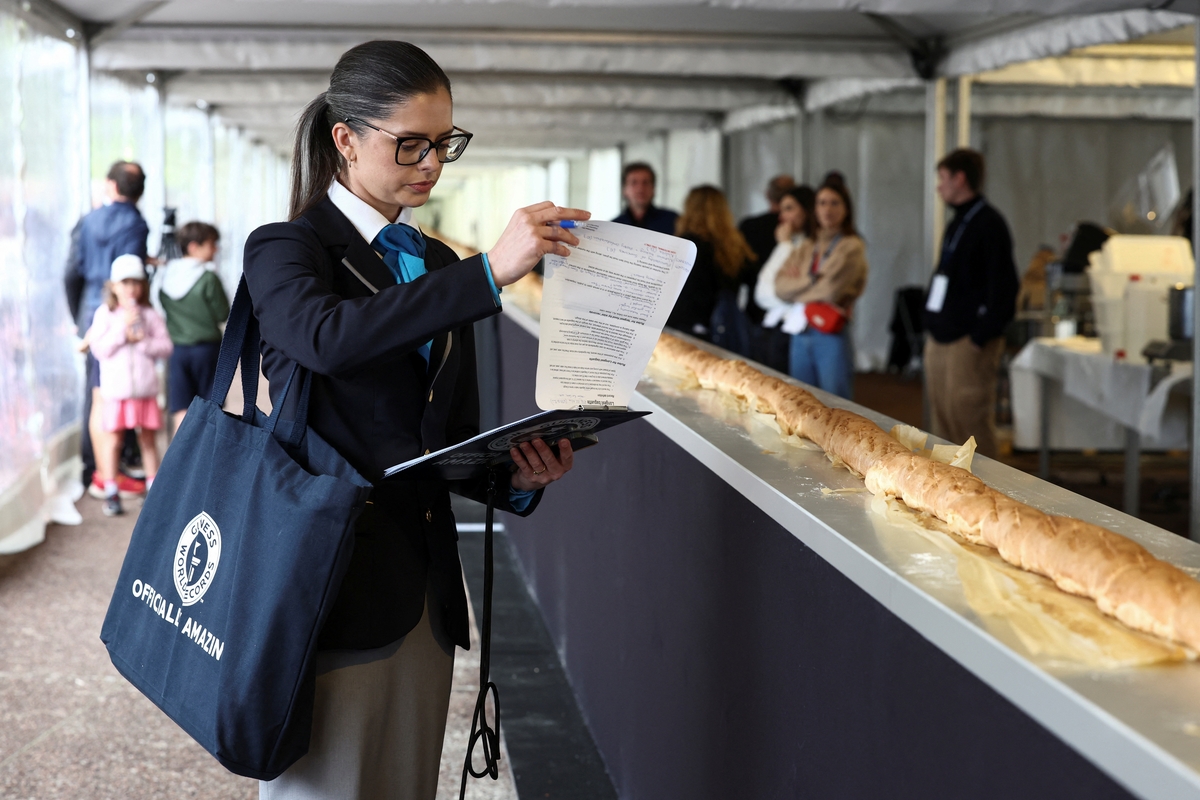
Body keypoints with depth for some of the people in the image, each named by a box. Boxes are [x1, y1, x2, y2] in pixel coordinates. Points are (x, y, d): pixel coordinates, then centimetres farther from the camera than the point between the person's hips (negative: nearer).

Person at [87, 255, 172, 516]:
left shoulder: (150, 315, 6)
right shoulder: (104, 314, 2)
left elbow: (165, 346, 1)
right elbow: (99, 348, -8)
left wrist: (142, 341, -13)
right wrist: (122, 329, -14)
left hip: (145, 389, 1)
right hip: (115, 389, -1)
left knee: (148, 439, 9)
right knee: (112, 439, -2)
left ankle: (154, 488, 18)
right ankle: (111, 492, 5)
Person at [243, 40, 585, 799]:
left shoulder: (439, 265, 16)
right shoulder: (285, 249, -3)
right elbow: (325, 335, -28)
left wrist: (518, 475, -5)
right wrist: (489, 274, -31)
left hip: (423, 586, 6)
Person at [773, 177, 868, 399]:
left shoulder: (852, 247, -3)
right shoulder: (805, 249, 14)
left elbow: (831, 289, -13)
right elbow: (780, 287, 4)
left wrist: (798, 283, 0)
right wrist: (813, 283, -7)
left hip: (831, 336, -6)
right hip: (801, 335, 6)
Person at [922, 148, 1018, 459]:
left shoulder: (989, 224, -11)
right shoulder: (957, 224, 17)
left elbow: (1002, 285, -16)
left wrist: (982, 336, -18)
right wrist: (933, 328, 12)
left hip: (968, 342, -9)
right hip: (941, 339, 9)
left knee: (969, 422, -7)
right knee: (941, 421, 12)